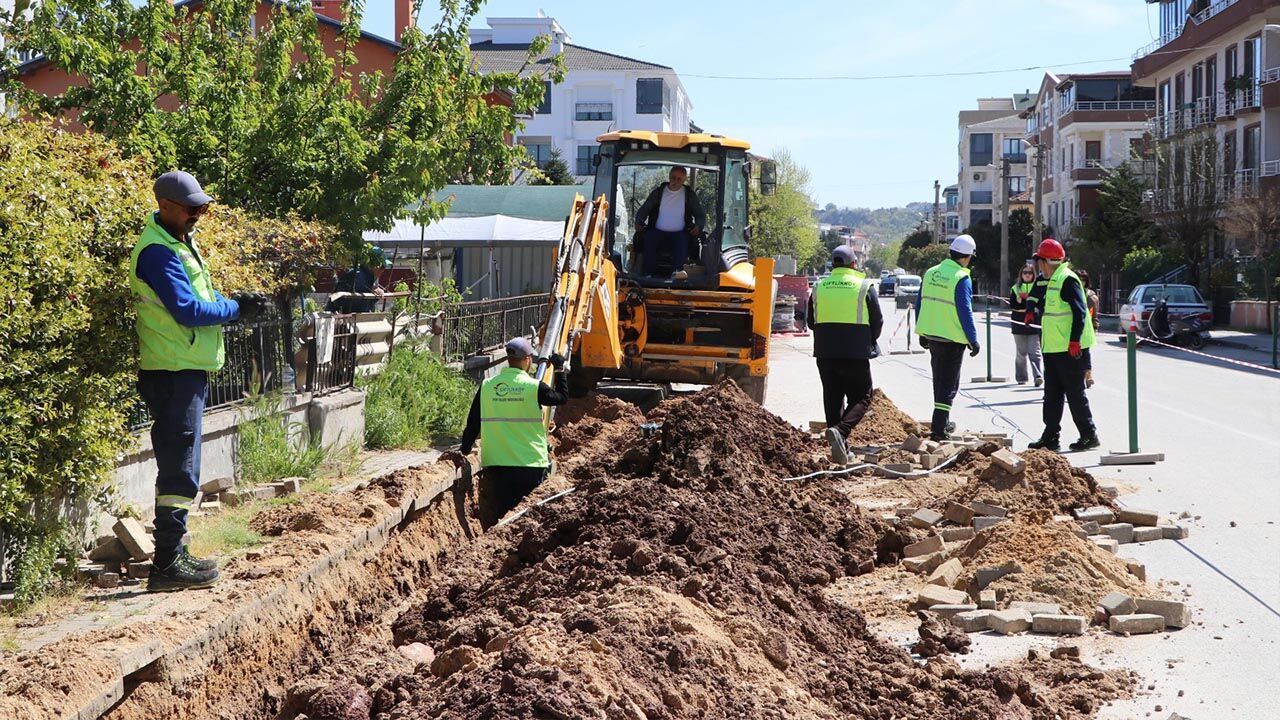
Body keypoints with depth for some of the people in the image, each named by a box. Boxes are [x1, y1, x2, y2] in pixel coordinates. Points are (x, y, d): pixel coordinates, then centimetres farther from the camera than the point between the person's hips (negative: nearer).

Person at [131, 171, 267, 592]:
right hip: (174, 371, -11)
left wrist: (236, 303, 3)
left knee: (178, 466, 16)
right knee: (179, 469, -10)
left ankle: (173, 554, 24)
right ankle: (167, 565, -9)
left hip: (188, 371, 11)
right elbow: (187, 309, -23)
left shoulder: (179, 242, 16)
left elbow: (200, 296, 21)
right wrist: (236, 309, -11)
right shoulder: (157, 251, -16)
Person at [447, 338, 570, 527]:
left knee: (494, 519, 6)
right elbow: (562, 397, 12)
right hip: (531, 463, -2)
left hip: (495, 464, 2)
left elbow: (473, 422, 4)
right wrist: (560, 368, 25)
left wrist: (464, 450, 12)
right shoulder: (534, 387, -6)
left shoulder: (487, 386, 0)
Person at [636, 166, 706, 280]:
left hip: (678, 234, 0)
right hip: (658, 232, 0)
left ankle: (678, 270, -54)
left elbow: (700, 215, 15)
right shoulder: (658, 192, 14)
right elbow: (643, 210, 16)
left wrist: (698, 226, -7)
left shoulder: (689, 194, 13)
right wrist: (638, 222, -6)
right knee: (649, 237, -32)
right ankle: (648, 274, -41)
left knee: (682, 239, -35)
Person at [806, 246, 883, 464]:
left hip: (825, 354, 4)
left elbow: (810, 322, 13)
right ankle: (840, 430, -21)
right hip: (856, 355, -4)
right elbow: (877, 322, 1)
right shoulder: (865, 287, -4)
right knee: (860, 398, 5)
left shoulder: (819, 287, 5)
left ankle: (840, 448, 12)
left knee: (833, 399, 12)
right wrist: (868, 342, 19)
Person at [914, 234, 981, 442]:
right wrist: (973, 340, -10)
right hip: (953, 339, -7)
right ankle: (938, 429, -7)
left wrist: (922, 334, 21)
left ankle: (943, 423, 31)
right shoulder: (962, 279, -15)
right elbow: (965, 312, -17)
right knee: (949, 384, -1)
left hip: (932, 336, 7)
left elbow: (920, 305, 12)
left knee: (939, 381, 20)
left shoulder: (930, 273, 6)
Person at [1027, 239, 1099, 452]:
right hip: (1054, 349, 10)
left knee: (1075, 393, -5)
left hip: (1070, 349, -10)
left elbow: (1080, 312, -21)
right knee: (1052, 394, 10)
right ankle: (1050, 437, 14)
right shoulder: (1053, 280, 17)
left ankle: (1089, 436, 3)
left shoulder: (1068, 279, -14)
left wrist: (1075, 340, -26)